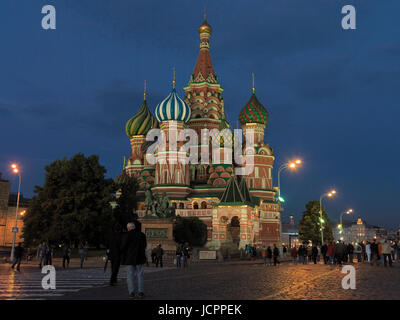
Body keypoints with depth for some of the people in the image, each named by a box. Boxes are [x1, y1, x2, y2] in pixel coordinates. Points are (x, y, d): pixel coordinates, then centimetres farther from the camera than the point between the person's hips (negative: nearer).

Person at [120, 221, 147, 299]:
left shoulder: (127, 235, -10)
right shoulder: (142, 235, 5)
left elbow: (123, 246, -8)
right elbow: (145, 245, 15)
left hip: (130, 258, -3)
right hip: (140, 258, 3)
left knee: (130, 275, 4)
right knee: (140, 275, 7)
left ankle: (131, 292, 1)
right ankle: (141, 292, 3)